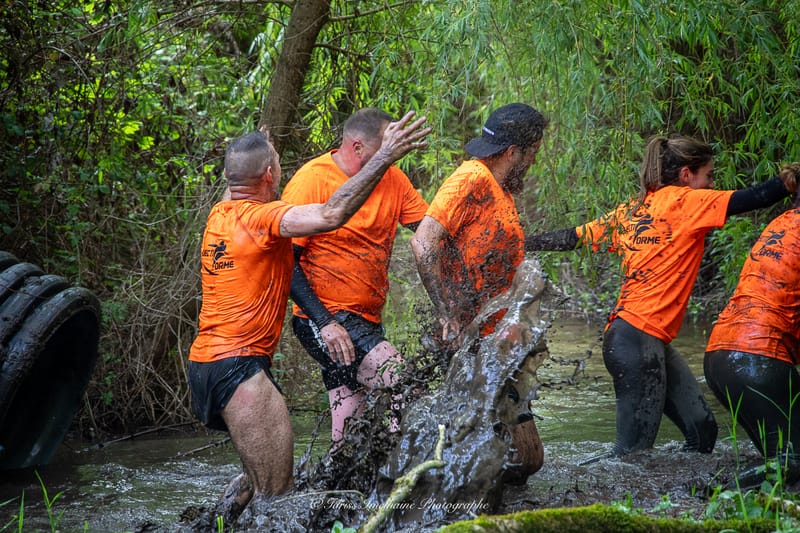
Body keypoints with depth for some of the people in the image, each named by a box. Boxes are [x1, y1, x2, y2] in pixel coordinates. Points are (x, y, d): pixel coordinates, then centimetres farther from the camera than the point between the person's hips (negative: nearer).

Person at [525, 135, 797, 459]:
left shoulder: (633, 210, 17)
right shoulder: (684, 202, -6)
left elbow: (573, 237, 17)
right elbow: (755, 198, -10)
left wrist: (523, 244, 25)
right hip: (639, 339, -10)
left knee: (702, 430, 6)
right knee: (634, 449, -8)